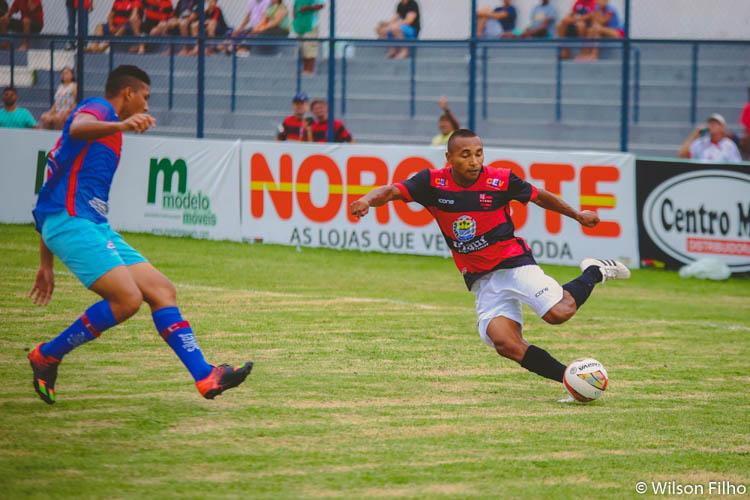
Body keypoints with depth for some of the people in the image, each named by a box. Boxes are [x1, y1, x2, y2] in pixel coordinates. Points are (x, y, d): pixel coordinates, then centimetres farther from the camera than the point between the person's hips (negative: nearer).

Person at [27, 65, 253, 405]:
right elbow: (77, 128, -29)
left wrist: (46, 265, 32)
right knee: (127, 299, -22)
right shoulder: (97, 107, 0)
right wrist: (120, 126, -49)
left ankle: (204, 376, -5)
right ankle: (47, 356, -8)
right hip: (69, 221, -10)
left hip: (93, 224, 10)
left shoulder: (108, 127, 29)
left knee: (162, 291, 1)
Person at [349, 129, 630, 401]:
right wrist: (368, 200, -38)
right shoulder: (433, 182, -6)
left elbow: (539, 197, 8)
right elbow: (392, 192, -16)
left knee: (558, 313, -23)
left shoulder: (501, 180, -9)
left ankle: (594, 273, 8)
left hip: (514, 262, -2)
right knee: (505, 343, -19)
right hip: (481, 279, 2)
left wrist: (577, 215, 17)